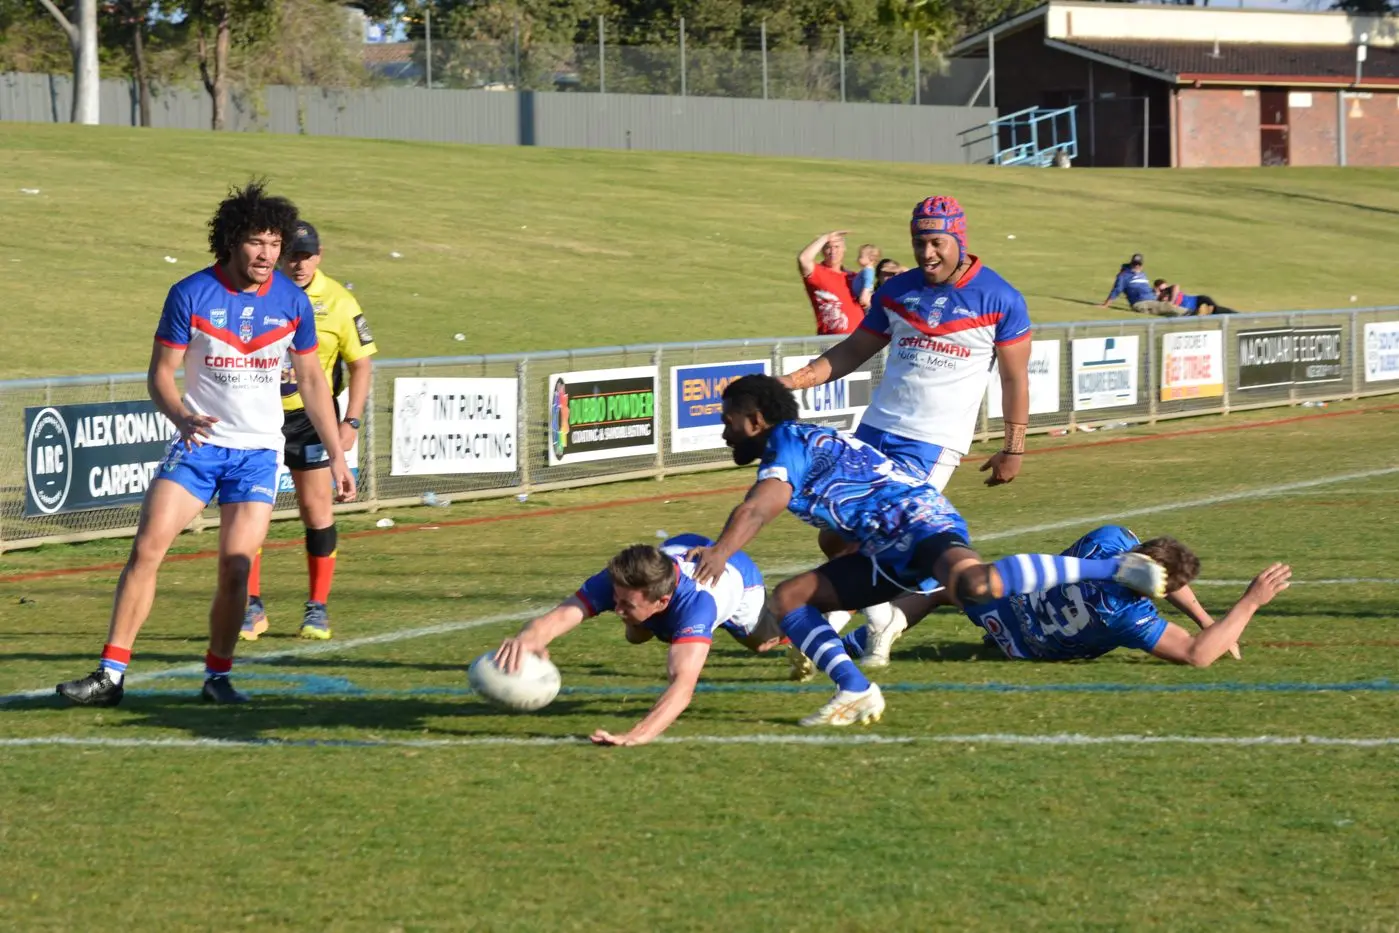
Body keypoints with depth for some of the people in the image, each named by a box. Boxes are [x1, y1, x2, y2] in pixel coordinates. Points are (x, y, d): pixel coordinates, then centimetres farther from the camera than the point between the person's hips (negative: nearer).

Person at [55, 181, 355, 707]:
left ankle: (217, 678, 11)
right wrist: (182, 417, -27)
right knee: (146, 548, -13)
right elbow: (161, 373, -5)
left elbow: (312, 379, 11)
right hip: (198, 445, -1)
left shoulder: (292, 302, -1)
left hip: (259, 451, 1)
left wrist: (337, 456, 10)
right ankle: (111, 675, -10)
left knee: (236, 569, -8)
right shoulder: (191, 295, -9)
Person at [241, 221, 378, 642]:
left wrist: (350, 422, -8)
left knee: (316, 508, -1)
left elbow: (361, 363, 0)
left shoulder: (337, 302, -5)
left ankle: (317, 608, 10)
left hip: (310, 416, -1)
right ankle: (252, 607, 7)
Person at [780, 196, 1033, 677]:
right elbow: (854, 350, 16)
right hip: (877, 431, 6)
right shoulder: (898, 291, 7)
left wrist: (1013, 447, -1)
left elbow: (1015, 378, 0)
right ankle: (883, 620, 24)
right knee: (836, 538, 5)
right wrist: (795, 380, 3)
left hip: (935, 443, -6)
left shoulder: (999, 299, -6)